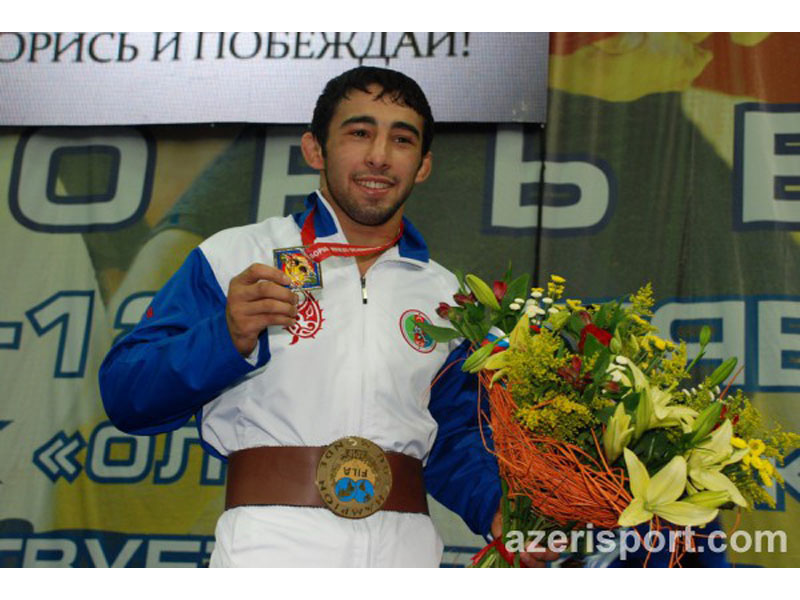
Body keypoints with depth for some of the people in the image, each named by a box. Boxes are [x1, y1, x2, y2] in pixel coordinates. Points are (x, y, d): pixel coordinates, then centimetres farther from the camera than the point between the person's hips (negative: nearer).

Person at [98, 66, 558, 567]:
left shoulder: (445, 296, 14)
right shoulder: (234, 258, 2)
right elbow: (125, 397, -2)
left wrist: (499, 507, -2)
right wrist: (228, 340, -17)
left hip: (406, 546, 4)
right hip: (268, 544, -3)